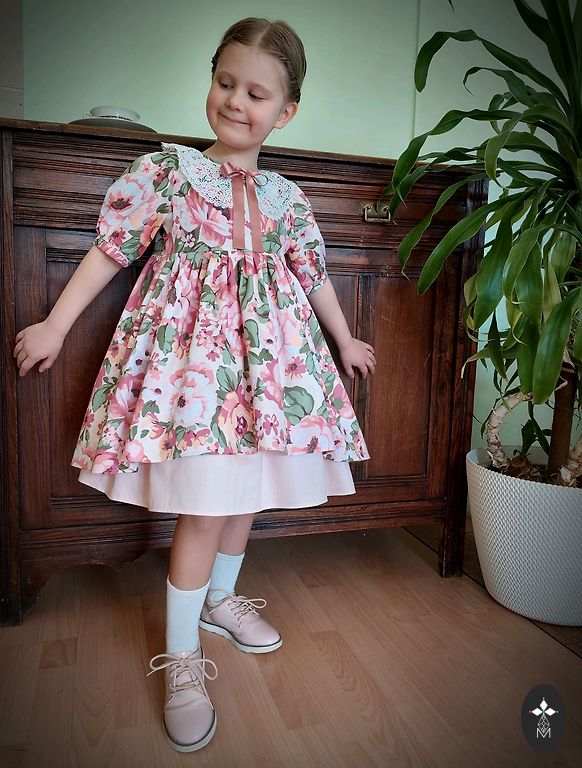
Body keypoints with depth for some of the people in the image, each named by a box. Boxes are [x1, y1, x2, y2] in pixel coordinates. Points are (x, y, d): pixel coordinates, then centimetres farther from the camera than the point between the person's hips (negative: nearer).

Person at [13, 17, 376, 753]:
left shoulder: (287, 198, 10)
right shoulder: (165, 168, 0)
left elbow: (314, 276, 20)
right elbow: (111, 248, 0)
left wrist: (345, 340, 28)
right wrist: (55, 324, -2)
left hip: (265, 358, 5)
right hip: (191, 352, -5)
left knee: (246, 491, 12)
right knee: (205, 506, -8)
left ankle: (220, 599, 38)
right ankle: (182, 657, 12)